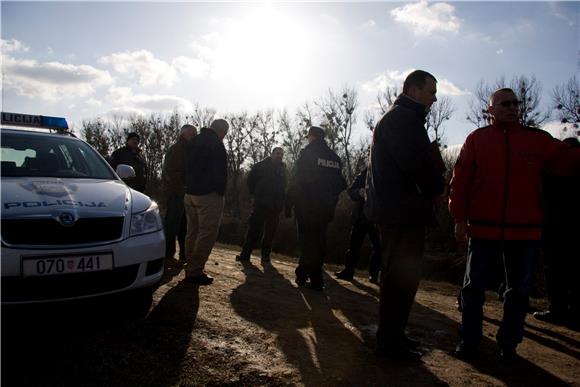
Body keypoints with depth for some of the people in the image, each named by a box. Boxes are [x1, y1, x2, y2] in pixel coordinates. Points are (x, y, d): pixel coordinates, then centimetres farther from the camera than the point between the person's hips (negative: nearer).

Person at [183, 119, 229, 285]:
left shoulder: (195, 141, 16)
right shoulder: (215, 144, -11)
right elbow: (220, 171, -14)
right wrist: (220, 191, -6)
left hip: (190, 193, 9)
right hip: (208, 195, -9)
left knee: (192, 231, 14)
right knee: (207, 234, -7)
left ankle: (191, 268, 20)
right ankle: (195, 272, -7)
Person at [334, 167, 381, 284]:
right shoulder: (364, 173, 6)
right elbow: (351, 190, 4)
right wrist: (360, 192, -17)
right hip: (361, 216, 2)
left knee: (377, 246, 3)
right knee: (354, 244, 5)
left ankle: (373, 274, 14)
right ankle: (348, 271, 14)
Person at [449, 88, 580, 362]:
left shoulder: (538, 139, 7)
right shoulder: (477, 139, 3)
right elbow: (460, 180, -1)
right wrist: (460, 218, -6)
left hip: (524, 230, 2)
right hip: (483, 227, -2)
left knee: (518, 290, 10)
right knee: (473, 286, 5)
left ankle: (508, 344, 25)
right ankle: (469, 340, 18)